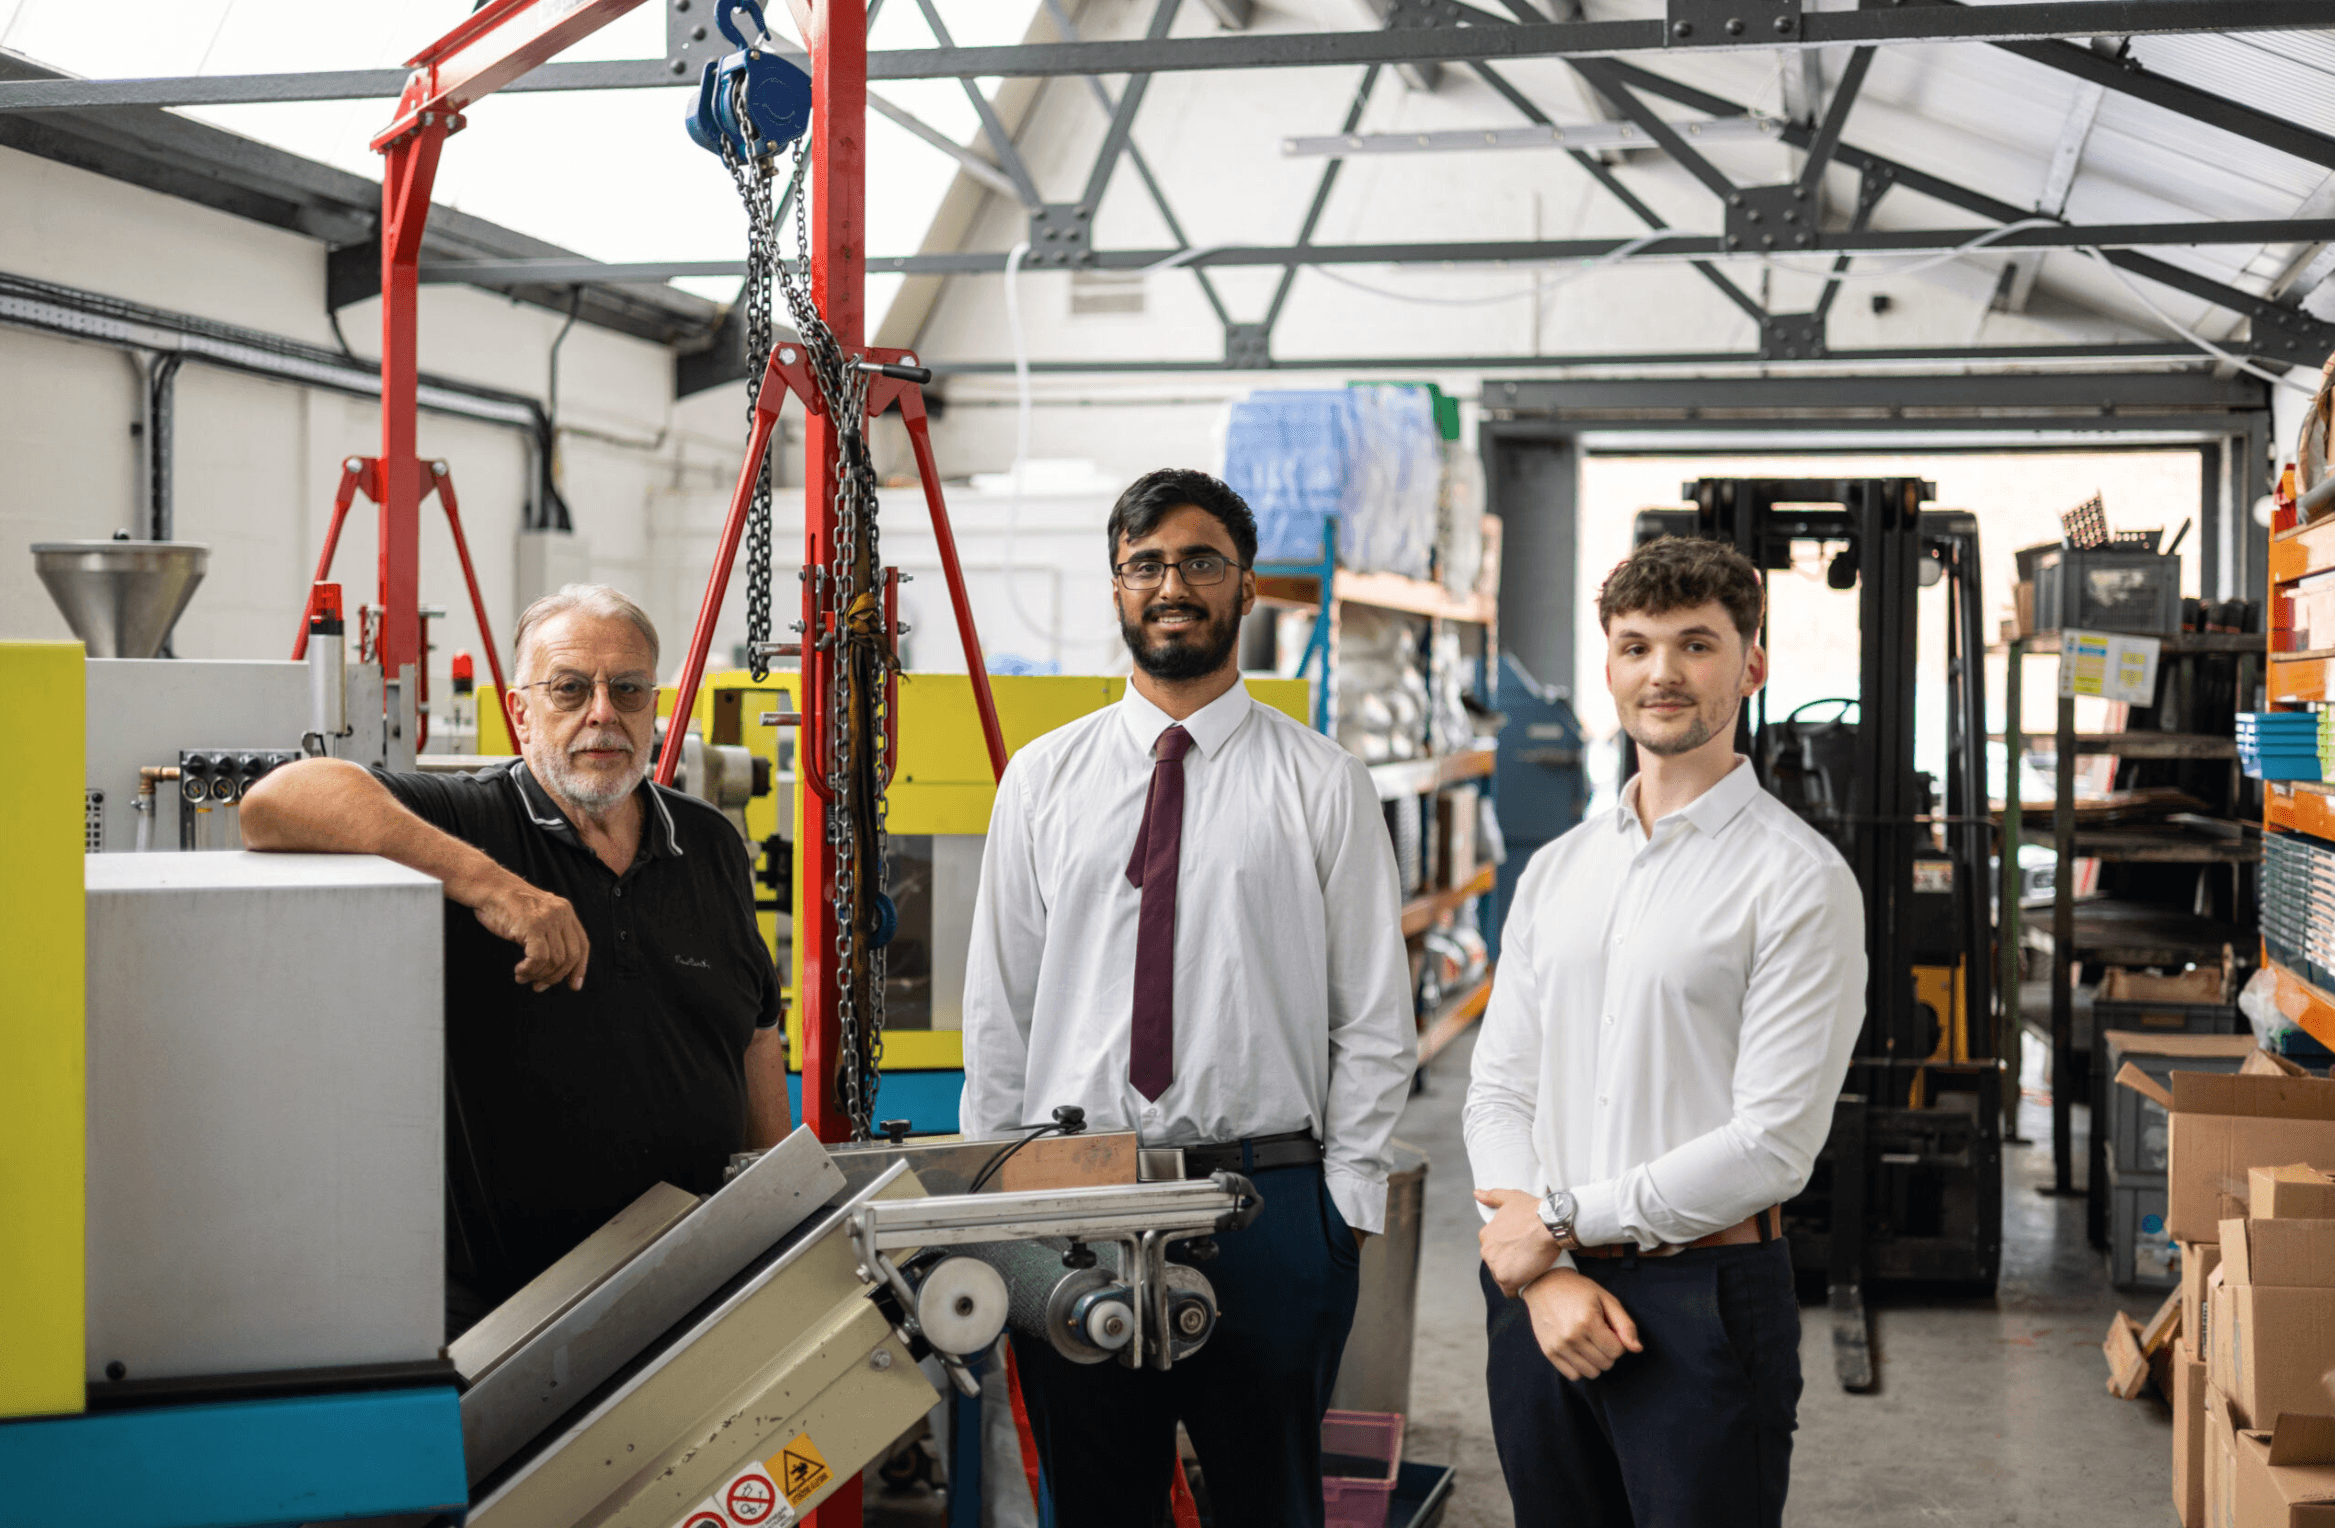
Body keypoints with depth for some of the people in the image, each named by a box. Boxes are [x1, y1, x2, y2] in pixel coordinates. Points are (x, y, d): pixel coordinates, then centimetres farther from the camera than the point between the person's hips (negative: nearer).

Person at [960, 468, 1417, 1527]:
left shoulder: (1322, 783, 2)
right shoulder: (1041, 780, 8)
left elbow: (1373, 1019, 1)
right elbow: (998, 1011, 9)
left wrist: (1346, 1206, -5)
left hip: (1269, 1195, -2)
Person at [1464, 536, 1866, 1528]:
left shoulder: (1799, 879, -7)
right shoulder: (1556, 871, 11)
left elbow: (1772, 1145, -13)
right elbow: (1498, 1093, 8)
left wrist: (1563, 1219, -8)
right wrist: (1548, 1278, -6)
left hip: (1704, 1297, -5)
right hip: (1540, 1301, 5)